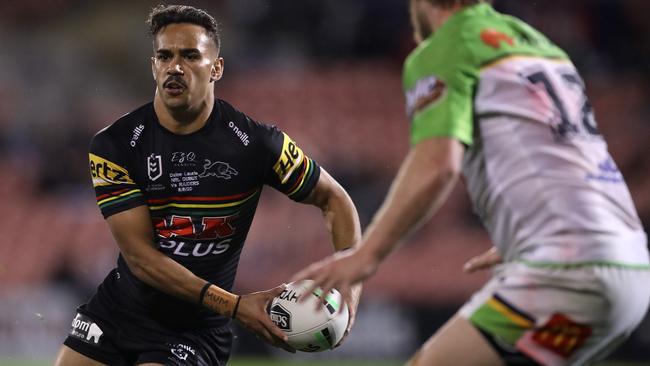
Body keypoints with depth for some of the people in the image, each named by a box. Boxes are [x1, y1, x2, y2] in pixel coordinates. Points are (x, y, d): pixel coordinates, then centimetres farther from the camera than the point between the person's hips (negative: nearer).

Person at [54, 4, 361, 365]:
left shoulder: (255, 143, -12)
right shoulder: (113, 146, -12)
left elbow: (333, 198, 1)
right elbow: (140, 254, -16)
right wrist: (234, 305, -25)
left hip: (194, 332, -2)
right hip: (117, 309, 2)